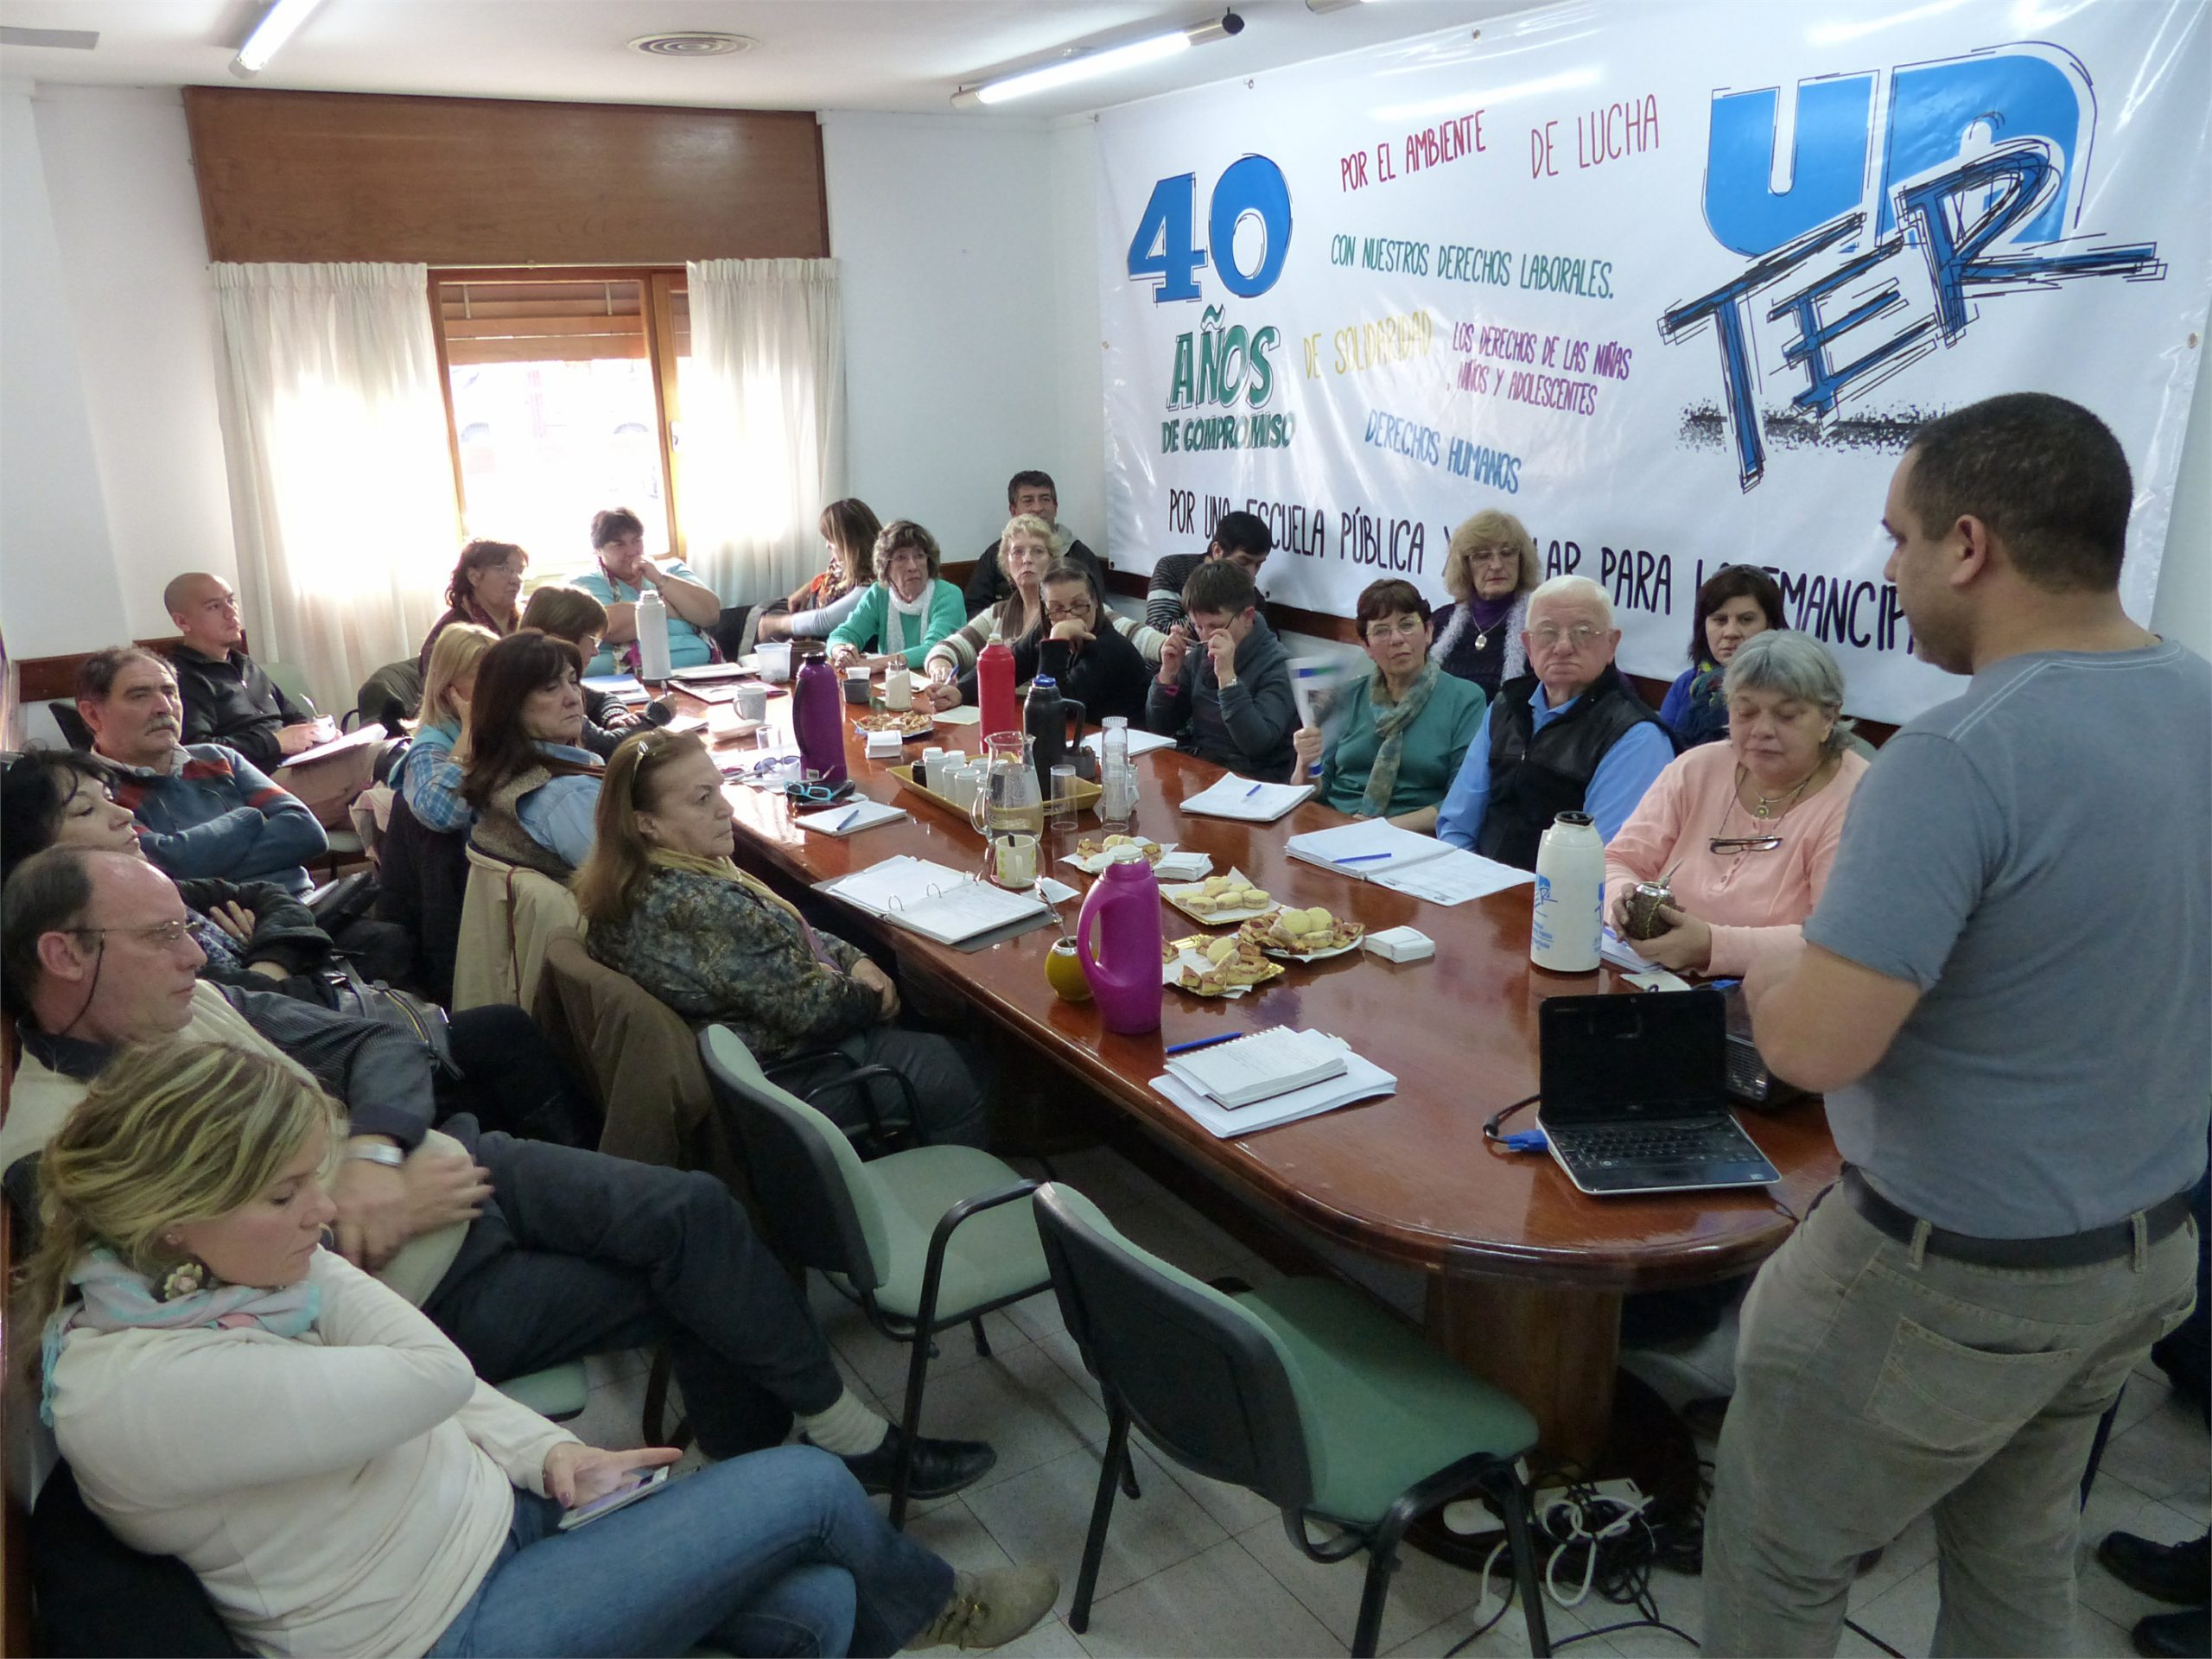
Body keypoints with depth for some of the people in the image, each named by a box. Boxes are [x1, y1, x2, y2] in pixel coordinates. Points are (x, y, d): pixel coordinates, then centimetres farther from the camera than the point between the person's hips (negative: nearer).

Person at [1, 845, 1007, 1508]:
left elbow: (381, 1047, 7)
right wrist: (382, 1218, -17)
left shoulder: (200, 1005, 6)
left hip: (442, 1167, 6)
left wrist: (373, 1155, -12)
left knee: (692, 1210, -12)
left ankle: (847, 1440, 6)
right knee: (688, 1293, -11)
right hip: (414, 1296, -6)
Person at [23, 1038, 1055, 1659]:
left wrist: (550, 1452, -9)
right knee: (812, 1486, -2)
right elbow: (434, 1377, -27)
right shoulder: (127, 1391, -31)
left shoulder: (239, 1260, -5)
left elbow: (417, 1367, 4)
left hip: (492, 1506, 7)